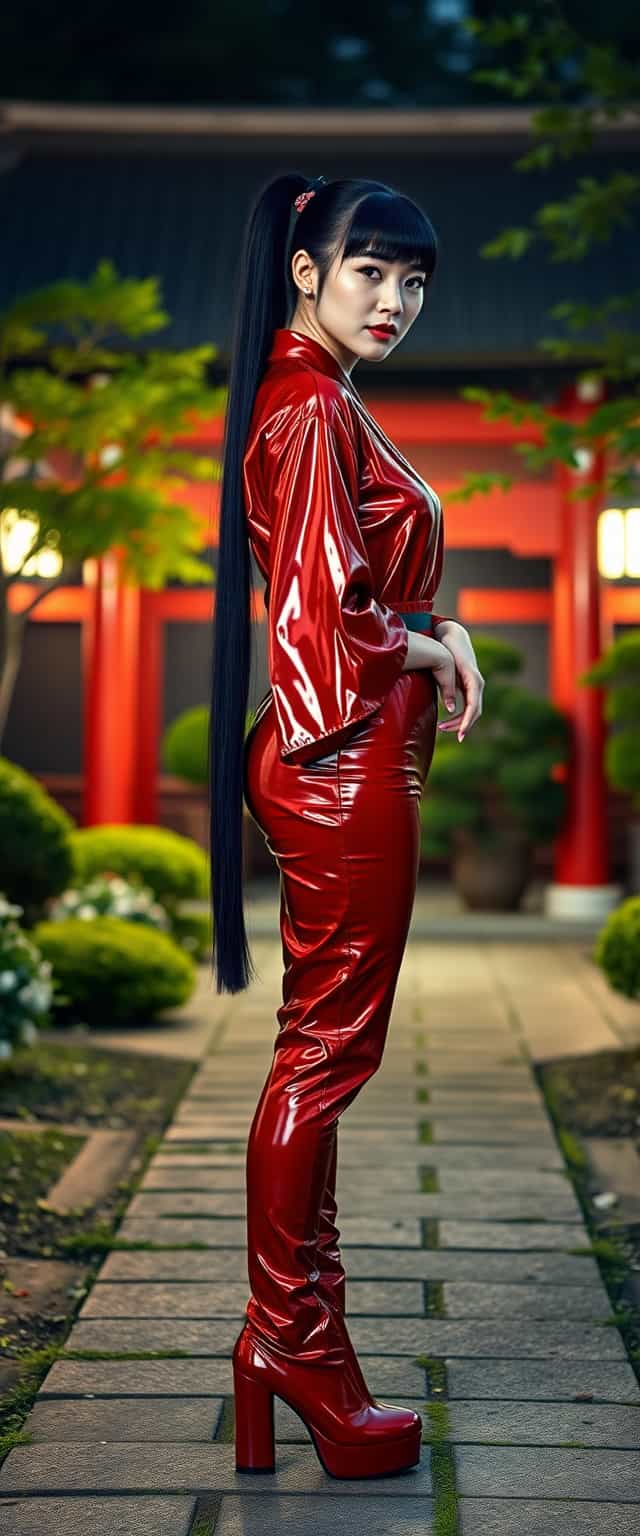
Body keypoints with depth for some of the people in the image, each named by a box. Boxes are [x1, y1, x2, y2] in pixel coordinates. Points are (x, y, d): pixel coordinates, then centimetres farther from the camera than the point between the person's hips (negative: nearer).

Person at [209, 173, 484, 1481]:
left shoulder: (314, 400, 17)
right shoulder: (313, 410, -14)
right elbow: (326, 618, -21)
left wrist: (437, 629, 4)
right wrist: (439, 647, -5)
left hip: (332, 758, 11)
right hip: (347, 767, -11)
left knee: (319, 1055, 14)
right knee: (325, 1056, -2)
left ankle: (295, 1334, 24)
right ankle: (296, 1342, 9)